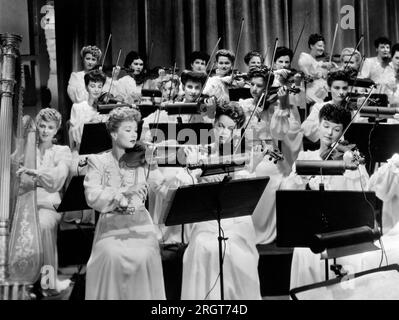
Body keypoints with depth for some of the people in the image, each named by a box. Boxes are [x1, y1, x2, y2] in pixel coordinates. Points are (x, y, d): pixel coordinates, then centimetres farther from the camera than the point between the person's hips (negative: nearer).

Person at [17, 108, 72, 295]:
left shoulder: (62, 151, 11)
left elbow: (59, 175, -10)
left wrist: (35, 172, -26)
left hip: (49, 204, -2)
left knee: (43, 223, -36)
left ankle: (51, 280, -26)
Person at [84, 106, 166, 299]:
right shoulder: (98, 162, 3)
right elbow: (92, 197, -10)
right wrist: (125, 192, -22)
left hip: (139, 224, 1)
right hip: (111, 225, -1)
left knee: (143, 256, -25)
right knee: (112, 255, -28)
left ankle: (144, 296, -4)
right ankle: (113, 295, -5)